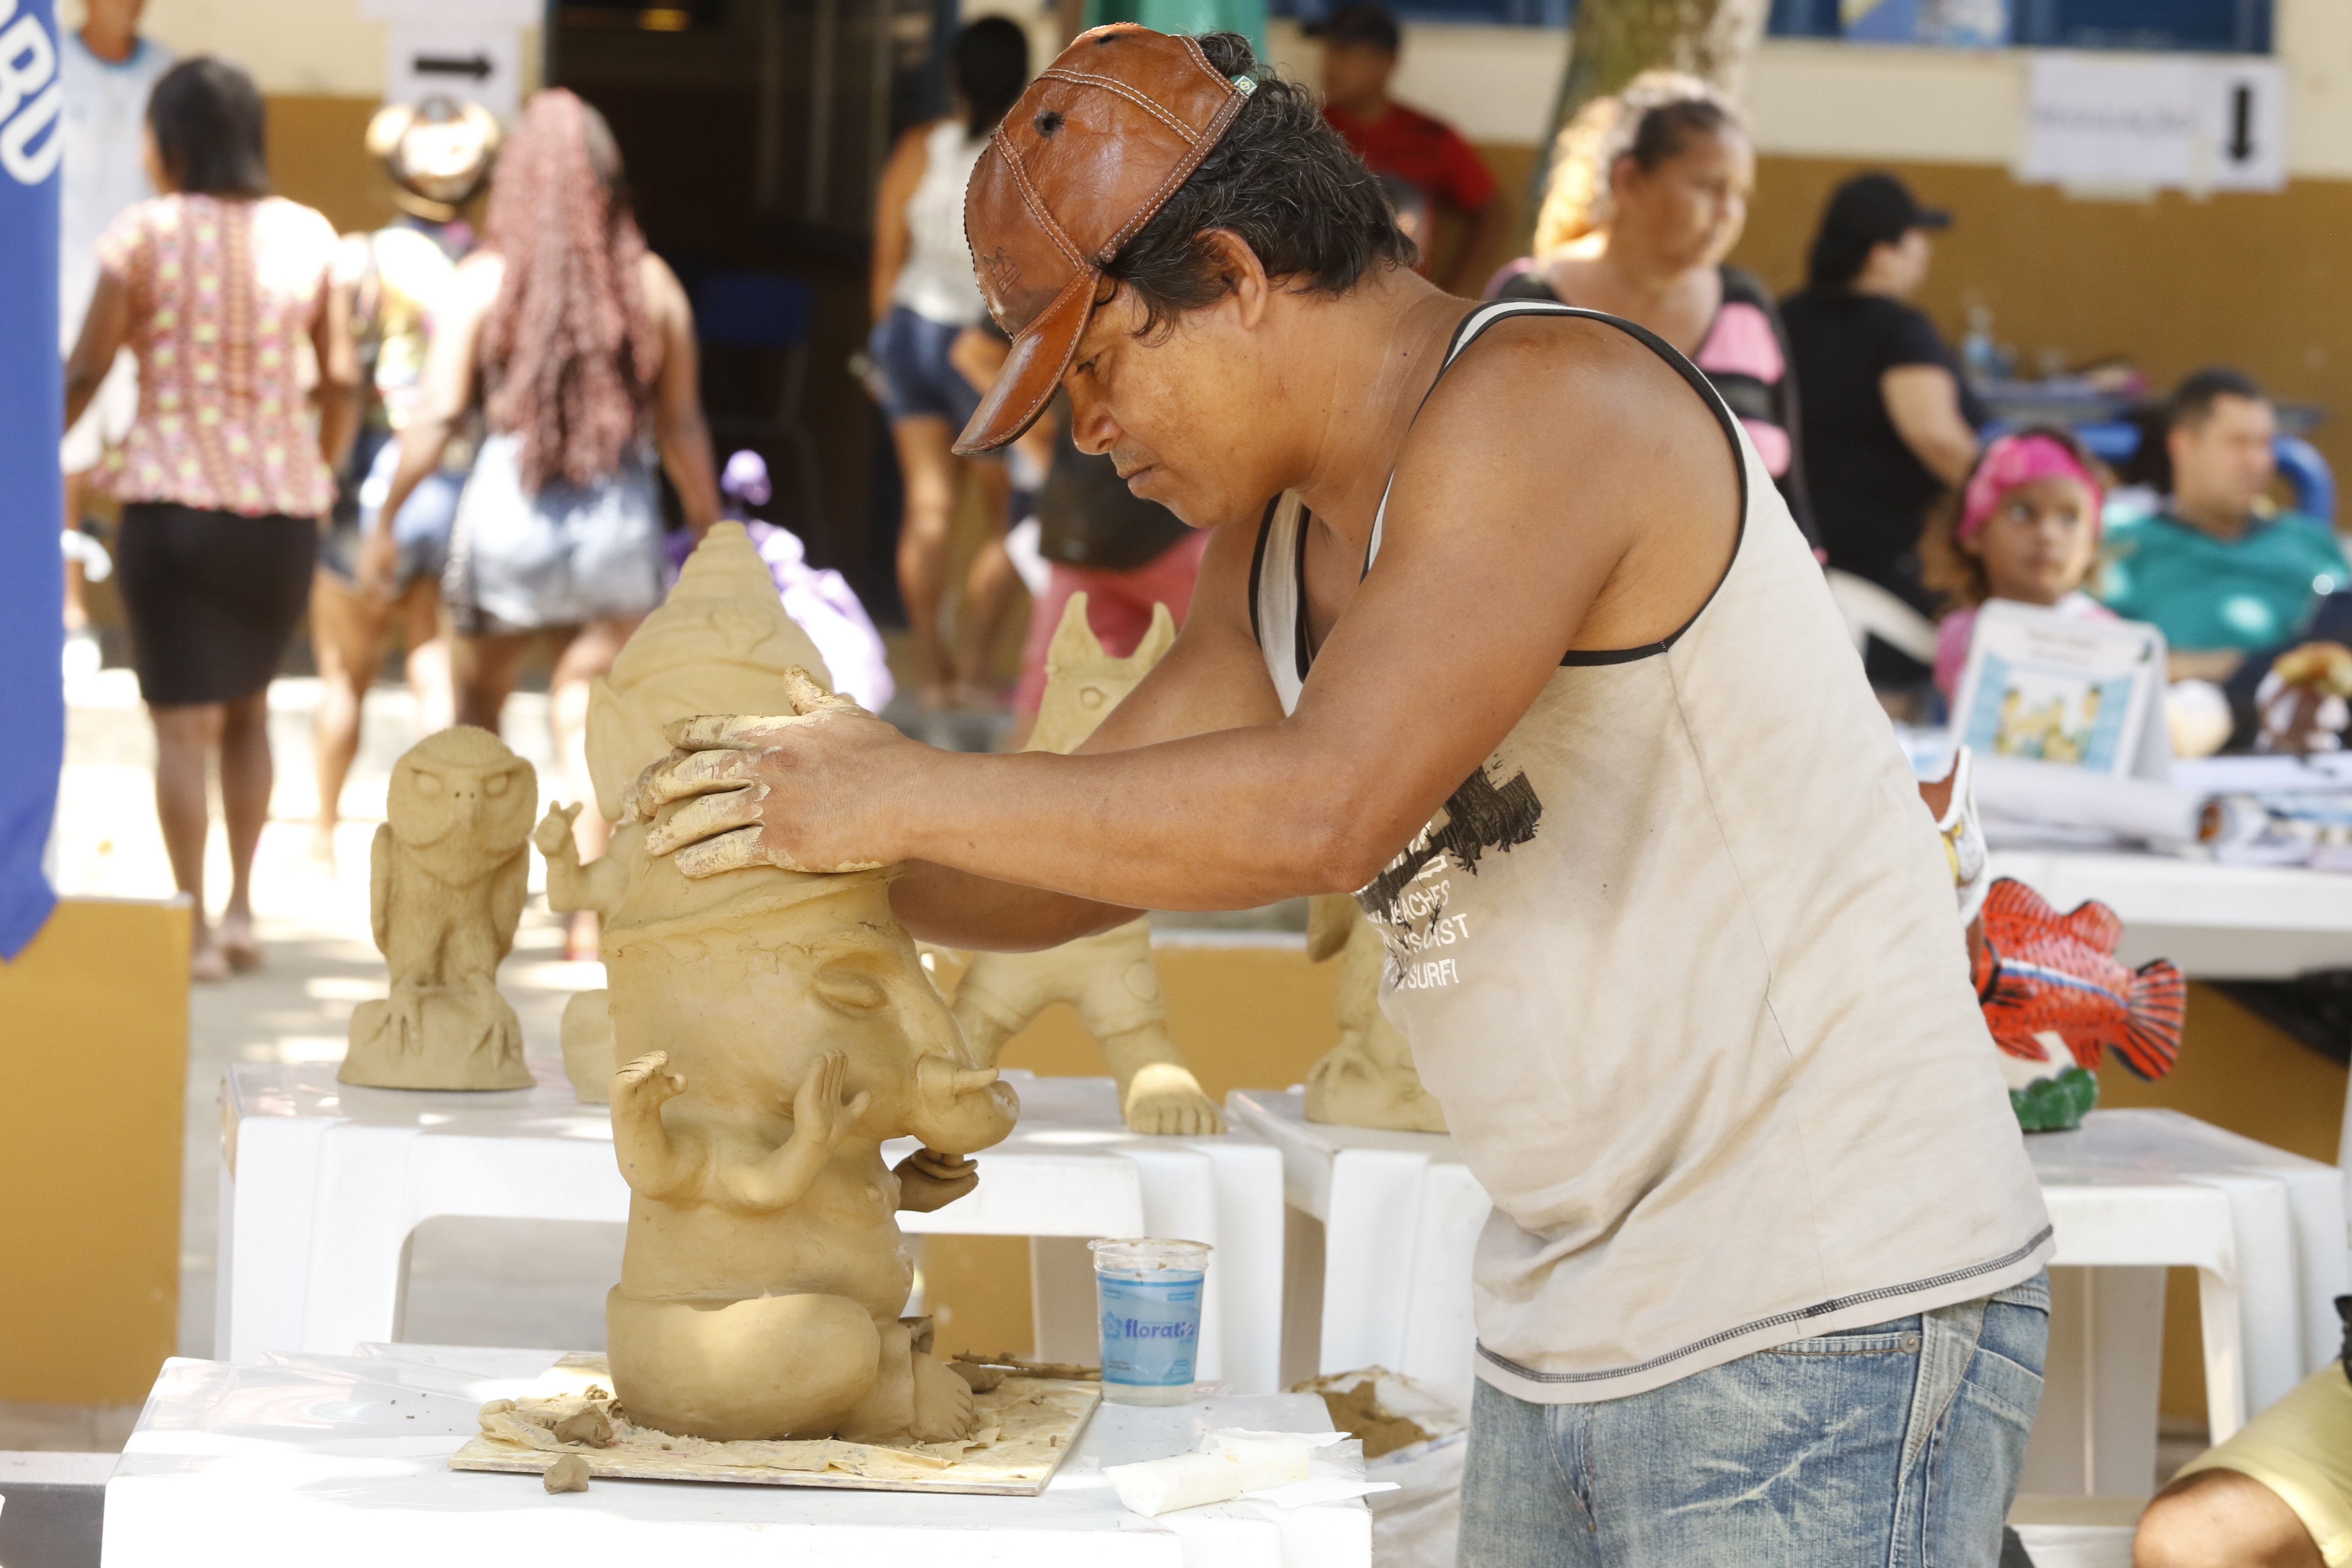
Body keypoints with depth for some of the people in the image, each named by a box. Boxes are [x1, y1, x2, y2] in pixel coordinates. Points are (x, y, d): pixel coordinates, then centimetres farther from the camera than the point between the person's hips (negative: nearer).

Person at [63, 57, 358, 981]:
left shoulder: (146, 235, -7)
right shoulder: (305, 237, 2)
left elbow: (85, 373, -7)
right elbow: (342, 382, 2)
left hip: (173, 497, -3)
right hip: (283, 499, 3)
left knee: (184, 720, 3)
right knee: (249, 705, 20)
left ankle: (195, 930, 2)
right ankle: (242, 907, 15)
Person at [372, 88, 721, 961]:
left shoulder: (482, 282, -4)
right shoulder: (652, 285, 2)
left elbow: (436, 414, -8)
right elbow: (681, 428, 5)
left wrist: (387, 519, -1)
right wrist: (710, 531, 14)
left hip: (506, 516, -1)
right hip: (620, 525, 1)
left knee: (478, 706, 18)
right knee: (588, 719, 3)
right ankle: (588, 915, -6)